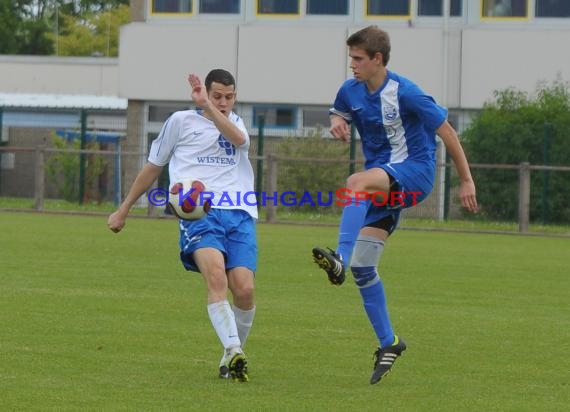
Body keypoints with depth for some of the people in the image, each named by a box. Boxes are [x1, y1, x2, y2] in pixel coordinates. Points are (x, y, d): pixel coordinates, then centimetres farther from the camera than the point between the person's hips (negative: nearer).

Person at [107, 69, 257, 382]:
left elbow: (238, 139, -5)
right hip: (198, 212, -3)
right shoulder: (181, 121, 16)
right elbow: (153, 167, 25)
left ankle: (232, 356, 9)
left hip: (239, 215, 3)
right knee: (216, 277, -29)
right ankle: (233, 351, -40)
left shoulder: (236, 123, 22)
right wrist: (123, 210, 28)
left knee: (244, 289, -13)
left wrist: (207, 106, -12)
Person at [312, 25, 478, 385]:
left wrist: (467, 181, -7)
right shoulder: (351, 91, 2)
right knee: (363, 267, 0)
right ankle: (389, 342, 12)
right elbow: (340, 113, 25)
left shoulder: (406, 93, -16)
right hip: (383, 185, 7)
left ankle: (340, 259, -51)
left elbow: (446, 132, -9)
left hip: (415, 171, -7)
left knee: (357, 183, -38)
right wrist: (337, 122, -2)